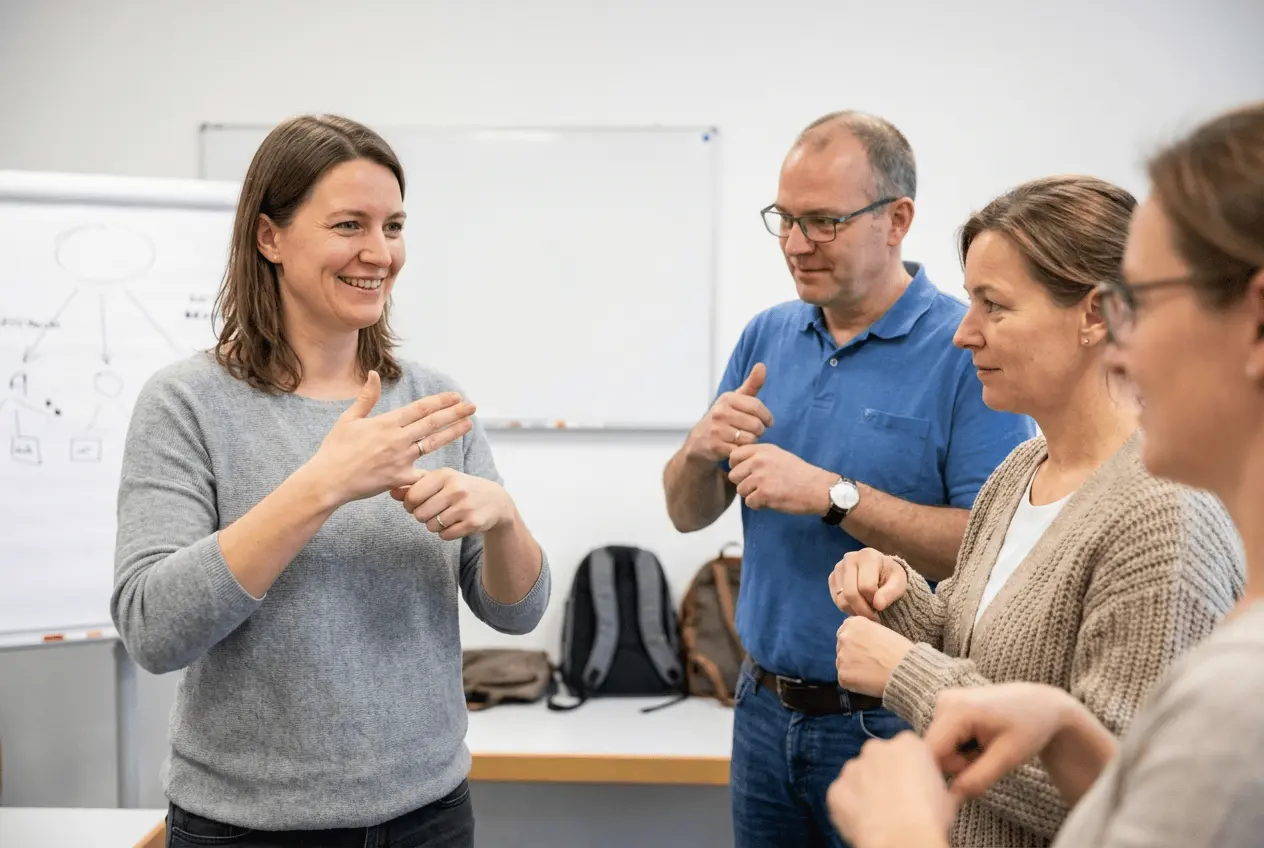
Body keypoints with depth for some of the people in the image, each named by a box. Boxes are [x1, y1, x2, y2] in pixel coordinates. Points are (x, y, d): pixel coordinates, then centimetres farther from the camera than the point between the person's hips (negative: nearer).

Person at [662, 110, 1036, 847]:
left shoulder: (969, 349, -13)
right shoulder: (767, 335, 4)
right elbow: (689, 514, 8)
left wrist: (833, 495, -24)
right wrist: (702, 451, -13)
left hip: (893, 722, -5)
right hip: (765, 708, 5)